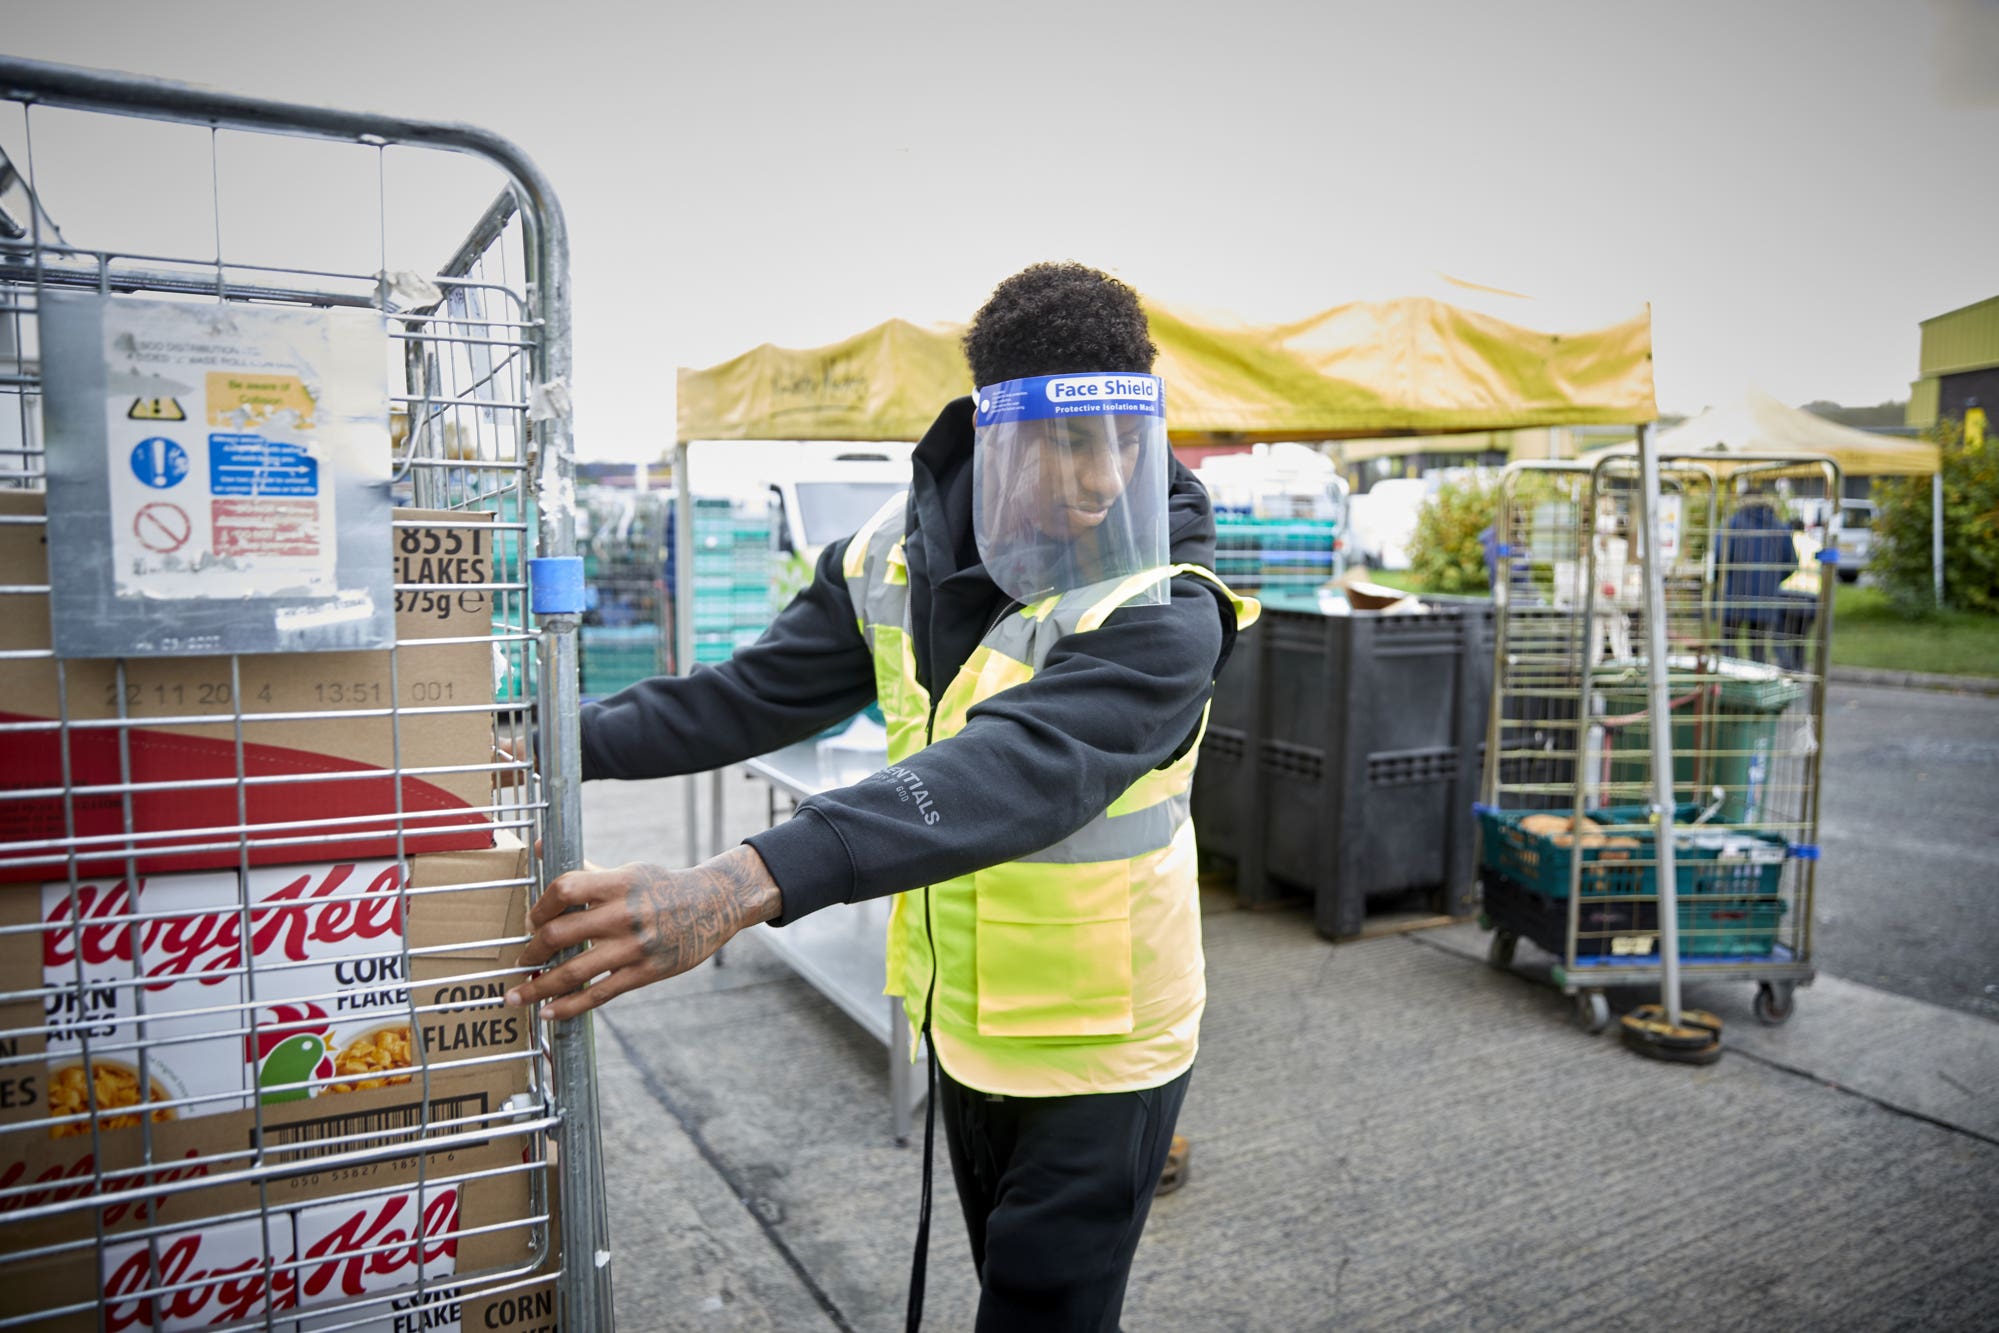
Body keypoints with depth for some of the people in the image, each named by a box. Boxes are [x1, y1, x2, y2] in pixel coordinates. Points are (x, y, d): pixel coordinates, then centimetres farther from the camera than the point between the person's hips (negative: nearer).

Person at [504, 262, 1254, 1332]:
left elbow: (1012, 773, -42)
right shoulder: (898, 555, -6)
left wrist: (742, 889, -53)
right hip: (962, 1027, 6)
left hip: (1097, 1048, -5)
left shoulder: (1163, 613, -26)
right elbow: (757, 693, 0)